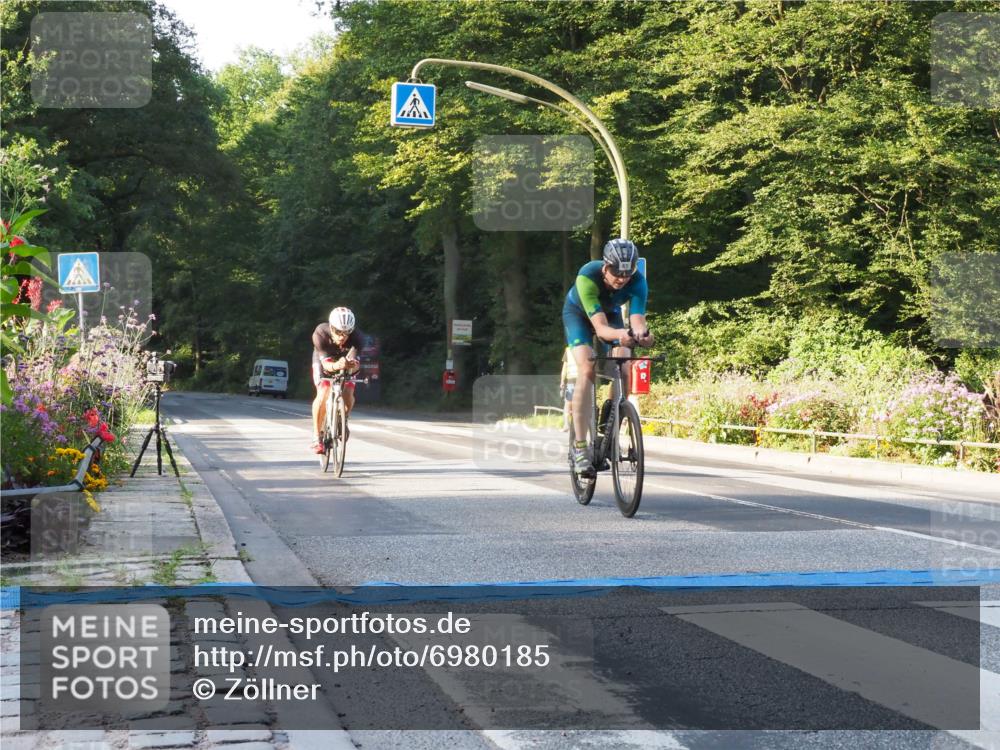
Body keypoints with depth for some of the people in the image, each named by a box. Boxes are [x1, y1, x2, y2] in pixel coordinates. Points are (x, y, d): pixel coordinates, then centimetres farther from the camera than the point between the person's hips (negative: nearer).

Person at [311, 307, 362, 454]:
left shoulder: (356, 337, -35)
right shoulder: (320, 334, -36)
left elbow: (355, 362, -41)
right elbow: (326, 363, -39)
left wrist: (352, 365, -65)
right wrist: (336, 366, -61)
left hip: (345, 362, 1)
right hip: (324, 361, -1)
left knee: (348, 394, -19)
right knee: (323, 394, -23)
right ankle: (316, 435, -10)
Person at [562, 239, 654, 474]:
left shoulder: (637, 281, -31)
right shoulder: (587, 277, -40)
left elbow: (637, 319, -41)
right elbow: (600, 327, -45)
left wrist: (641, 333, -65)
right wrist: (619, 334, -66)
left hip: (610, 312, 3)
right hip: (578, 313, -3)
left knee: (624, 368, -18)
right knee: (587, 370, -24)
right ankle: (580, 447, -25)